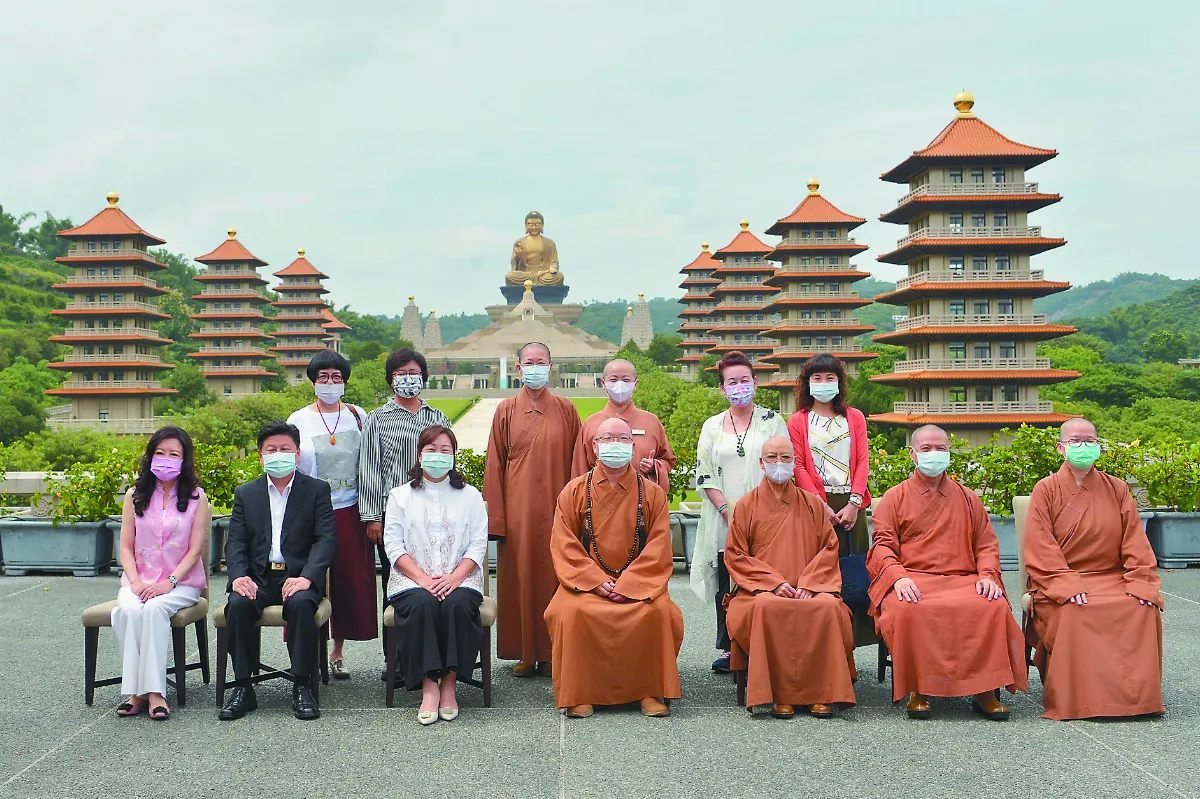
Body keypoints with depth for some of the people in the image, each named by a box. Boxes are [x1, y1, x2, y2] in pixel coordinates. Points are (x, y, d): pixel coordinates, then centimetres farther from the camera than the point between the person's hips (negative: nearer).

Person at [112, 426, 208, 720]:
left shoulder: (196, 498, 3)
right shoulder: (135, 495, 11)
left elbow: (195, 550, -2)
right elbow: (126, 546, 7)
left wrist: (169, 582, -16)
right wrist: (135, 582, -10)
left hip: (181, 583, -2)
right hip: (139, 581, 2)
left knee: (154, 608, -33)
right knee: (128, 609, -31)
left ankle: (153, 690, -32)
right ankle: (136, 690, -27)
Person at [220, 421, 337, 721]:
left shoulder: (317, 490, 6)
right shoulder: (245, 493, 14)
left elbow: (326, 539, -4)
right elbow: (235, 542, 6)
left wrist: (306, 577, -21)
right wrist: (238, 577, -15)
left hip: (297, 576, -2)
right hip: (258, 578, 2)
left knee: (301, 604, -34)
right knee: (238, 605, -29)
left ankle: (302, 686, -23)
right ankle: (242, 688, -19)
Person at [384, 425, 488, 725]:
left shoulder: (470, 496, 15)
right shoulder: (400, 495, 14)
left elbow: (478, 545, 6)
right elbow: (393, 545, 3)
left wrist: (455, 577, -12)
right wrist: (422, 578, -12)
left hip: (460, 579, 0)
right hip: (413, 579, 0)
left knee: (458, 604, -32)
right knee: (421, 604, -33)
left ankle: (449, 682, -21)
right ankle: (428, 685, -26)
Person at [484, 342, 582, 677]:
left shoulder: (565, 409, 6)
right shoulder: (506, 411, 5)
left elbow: (576, 461, 6)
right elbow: (495, 465, 4)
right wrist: (496, 517, -3)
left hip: (555, 510, 0)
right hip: (518, 509, 0)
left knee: (553, 577, 3)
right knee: (519, 578, 3)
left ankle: (551, 653, 13)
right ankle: (524, 653, 12)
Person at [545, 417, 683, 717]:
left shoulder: (652, 493, 7)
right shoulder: (575, 491, 7)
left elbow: (659, 549, 0)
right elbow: (564, 546, 1)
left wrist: (628, 584, -14)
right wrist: (596, 581, -13)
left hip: (639, 582, 0)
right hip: (586, 581, 0)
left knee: (660, 611, -28)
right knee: (572, 611, -30)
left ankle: (650, 691, -11)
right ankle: (579, 693, -14)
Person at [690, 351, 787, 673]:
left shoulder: (772, 421, 7)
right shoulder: (712, 426, 11)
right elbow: (704, 474, 6)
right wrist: (727, 510, -7)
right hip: (724, 520, 2)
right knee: (727, 582, 2)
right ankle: (727, 648, 11)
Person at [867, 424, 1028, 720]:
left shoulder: (968, 499, 24)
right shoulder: (895, 498, 16)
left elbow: (986, 544, 19)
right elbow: (883, 545, 4)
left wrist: (987, 576, -3)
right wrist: (898, 577, -16)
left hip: (962, 580, 2)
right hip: (912, 580, -2)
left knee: (995, 607, -30)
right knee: (906, 609, -37)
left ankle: (984, 691, -19)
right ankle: (918, 691, -21)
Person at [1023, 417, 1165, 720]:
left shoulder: (1116, 489, 14)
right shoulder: (1046, 490, 4)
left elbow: (1135, 542, 6)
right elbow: (1039, 548, -7)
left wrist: (1141, 583, -12)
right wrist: (1067, 585, -22)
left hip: (1111, 579, 3)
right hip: (1058, 581, -3)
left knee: (1143, 607, -26)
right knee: (1073, 612, -33)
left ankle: (1137, 694, -14)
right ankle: (1072, 699, -20)